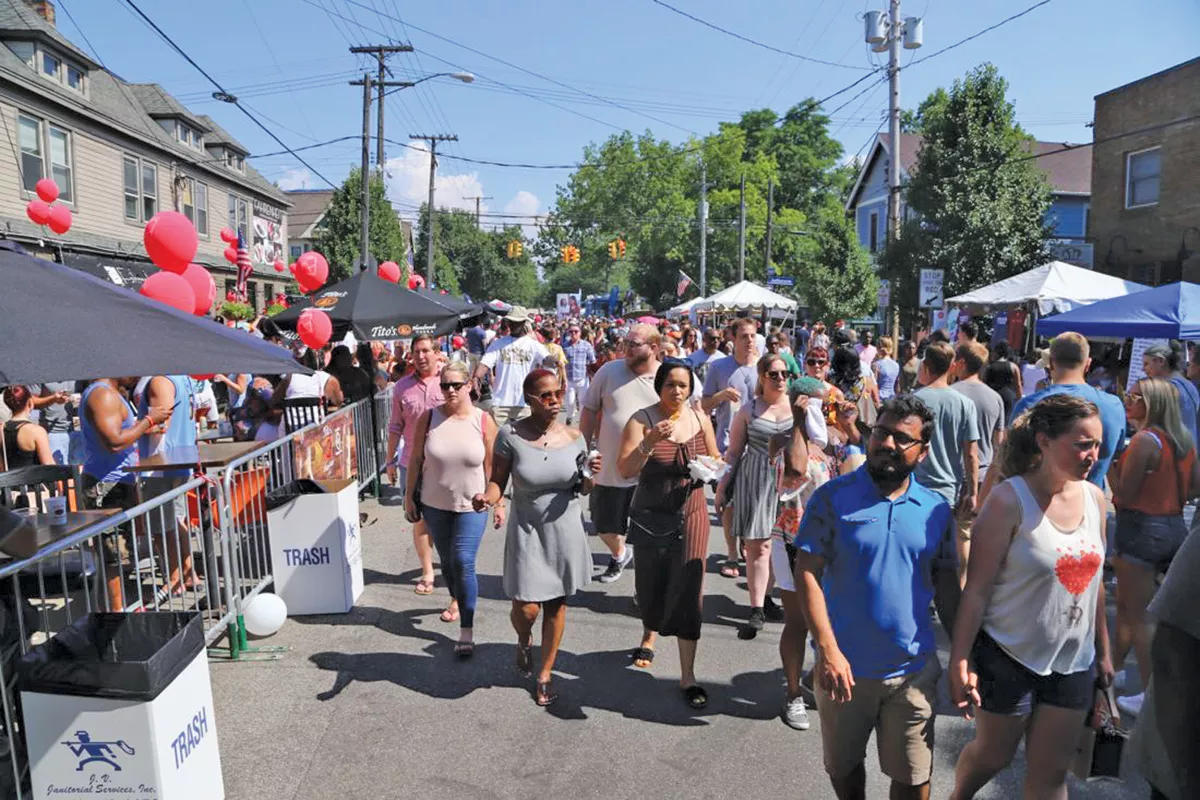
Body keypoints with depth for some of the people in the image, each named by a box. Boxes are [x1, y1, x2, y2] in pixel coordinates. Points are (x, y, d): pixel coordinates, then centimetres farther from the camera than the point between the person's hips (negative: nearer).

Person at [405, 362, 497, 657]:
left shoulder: (483, 421, -10)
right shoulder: (429, 418, -6)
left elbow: (491, 465, -3)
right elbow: (416, 459, 1)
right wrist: (409, 495, 4)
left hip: (471, 505, -3)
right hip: (435, 503, 3)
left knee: (464, 564, -9)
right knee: (446, 560, 18)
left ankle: (466, 632, 0)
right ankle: (456, 600, 47)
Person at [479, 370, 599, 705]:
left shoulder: (574, 436, -4)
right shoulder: (510, 435, -12)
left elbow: (583, 489, 6)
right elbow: (498, 481, -5)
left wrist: (590, 475, -16)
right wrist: (488, 498, -26)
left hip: (565, 530, 2)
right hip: (527, 530, -2)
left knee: (556, 604, 12)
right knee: (527, 608, -3)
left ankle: (545, 674, 33)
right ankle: (524, 641, 36)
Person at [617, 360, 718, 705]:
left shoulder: (699, 417, -1)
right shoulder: (642, 420, -11)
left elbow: (717, 459, 12)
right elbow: (624, 470, -20)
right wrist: (649, 442, -35)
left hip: (691, 512, 1)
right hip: (650, 514, -1)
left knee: (688, 590, -3)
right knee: (650, 584, 14)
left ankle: (688, 676, 7)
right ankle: (649, 634, 48)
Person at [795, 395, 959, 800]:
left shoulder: (937, 511, 1)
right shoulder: (833, 497, -9)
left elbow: (947, 588, 8)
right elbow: (807, 572, -12)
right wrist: (827, 650, -19)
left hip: (913, 671, 2)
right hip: (843, 666, -1)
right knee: (842, 767, 18)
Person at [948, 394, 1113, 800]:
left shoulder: (1095, 497, -1)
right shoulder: (1010, 500, -19)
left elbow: (1094, 581, 10)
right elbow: (977, 589, -18)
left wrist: (1102, 651, 14)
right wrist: (960, 661, -18)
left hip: (1074, 662, 5)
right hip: (1009, 658, -5)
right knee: (992, 755, 15)